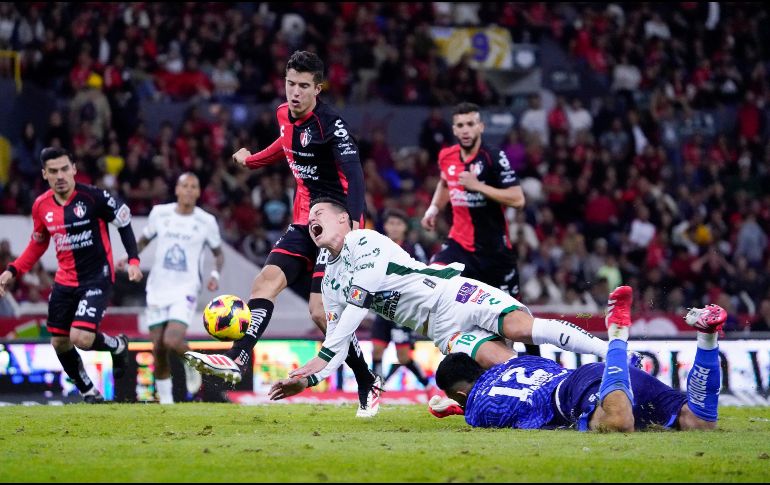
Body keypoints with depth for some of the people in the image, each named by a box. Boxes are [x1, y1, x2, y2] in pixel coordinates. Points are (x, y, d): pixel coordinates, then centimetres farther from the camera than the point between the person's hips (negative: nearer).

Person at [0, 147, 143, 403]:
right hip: (64, 282, 6)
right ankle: (88, 391, 30)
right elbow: (38, 244, 16)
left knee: (81, 338, -20)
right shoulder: (41, 206, 0)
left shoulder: (93, 197, -17)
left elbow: (124, 223, -6)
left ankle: (117, 346, 14)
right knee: (60, 343, 9)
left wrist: (133, 260, -16)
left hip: (96, 278, -6)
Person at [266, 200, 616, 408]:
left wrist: (320, 358, -15)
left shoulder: (362, 241, -3)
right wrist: (307, 380, 3)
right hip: (442, 330, 5)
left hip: (453, 294, -5)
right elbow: (337, 344, 22)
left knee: (520, 327, -28)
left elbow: (360, 302, -14)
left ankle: (613, 354, -28)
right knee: (504, 364, -22)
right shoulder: (331, 284, 21)